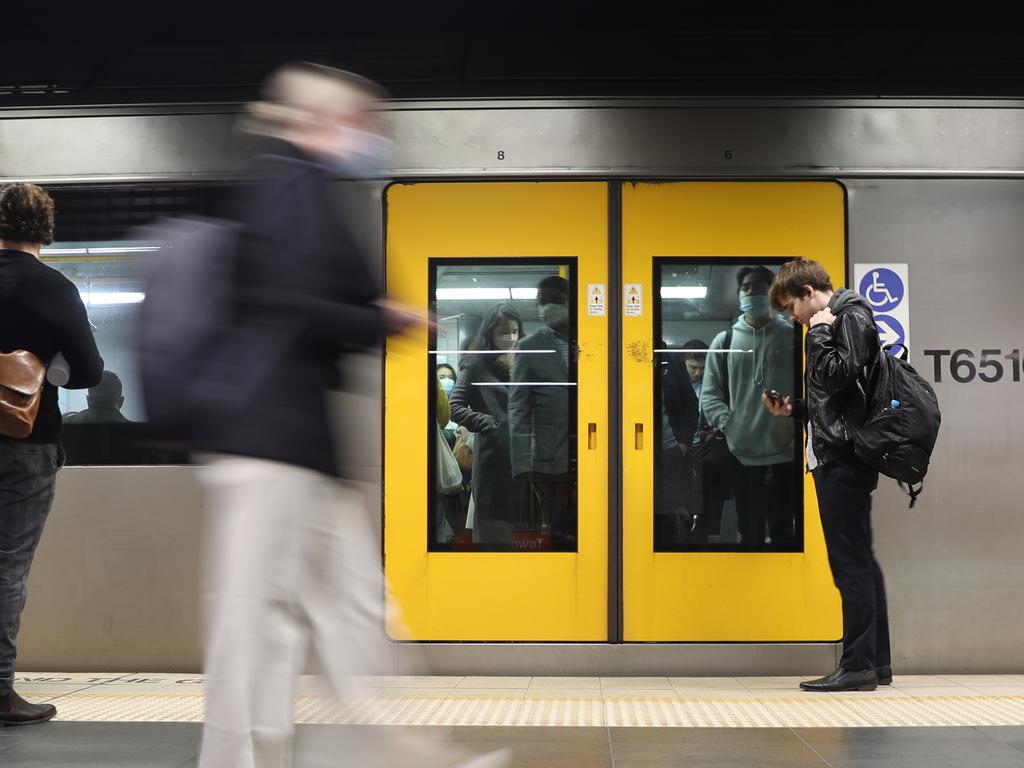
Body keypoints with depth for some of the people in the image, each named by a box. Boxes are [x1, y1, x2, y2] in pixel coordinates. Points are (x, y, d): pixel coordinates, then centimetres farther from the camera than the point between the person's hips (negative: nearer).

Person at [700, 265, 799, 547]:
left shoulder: (792, 337, 5)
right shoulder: (724, 341, 10)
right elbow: (709, 394, 5)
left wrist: (793, 423, -15)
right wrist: (729, 424, -12)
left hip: (784, 453, -2)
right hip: (741, 454, 2)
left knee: (782, 531, 6)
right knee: (749, 531, 11)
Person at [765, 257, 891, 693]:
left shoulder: (851, 316, -6)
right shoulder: (836, 320, 21)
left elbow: (838, 375, -20)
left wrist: (819, 332, -10)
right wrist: (794, 409, 15)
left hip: (843, 457, -10)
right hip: (837, 456, 10)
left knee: (850, 561, -8)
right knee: (859, 561, 12)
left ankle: (858, 666, -5)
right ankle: (877, 661, 18)